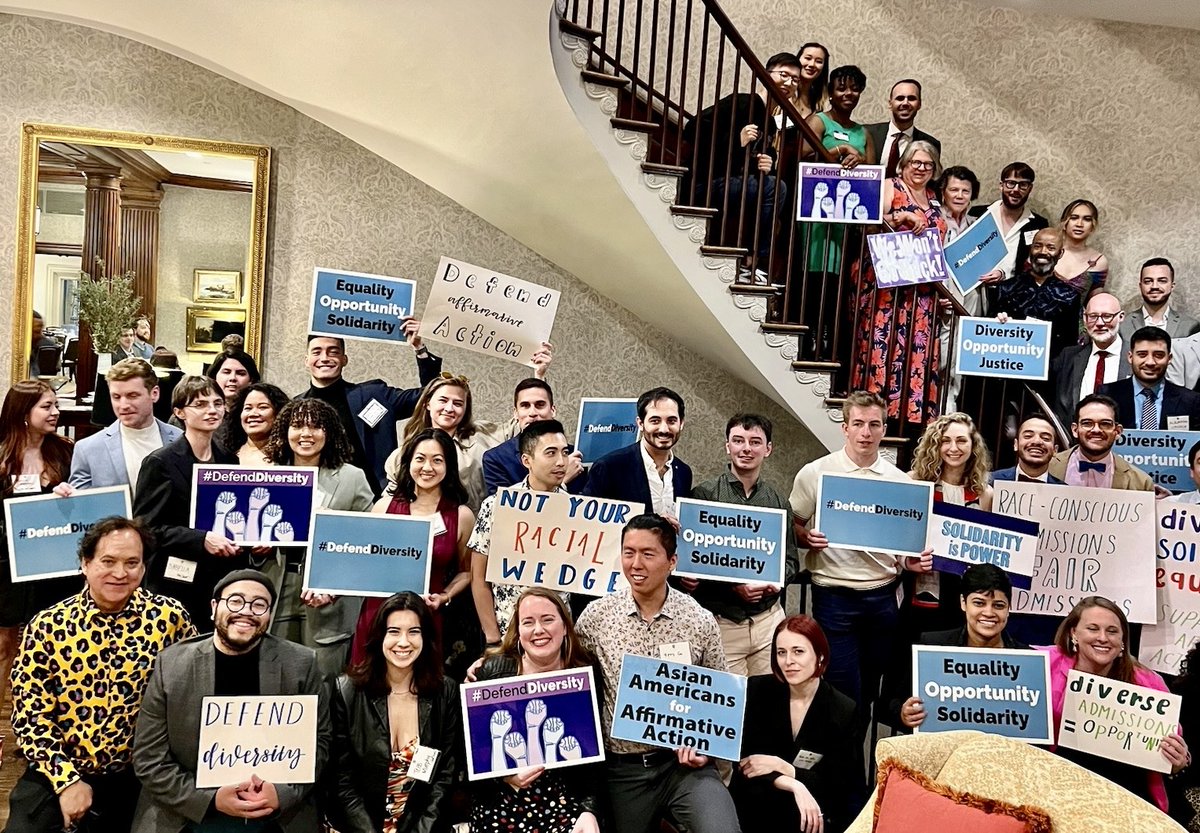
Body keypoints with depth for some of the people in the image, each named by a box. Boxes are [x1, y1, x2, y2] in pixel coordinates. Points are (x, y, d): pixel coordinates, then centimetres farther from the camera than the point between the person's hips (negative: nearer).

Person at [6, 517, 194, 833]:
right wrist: (67, 779, -10)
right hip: (59, 773, 0)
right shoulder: (48, 626, -7)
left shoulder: (170, 617, -9)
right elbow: (29, 716, -4)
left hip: (139, 776, 0)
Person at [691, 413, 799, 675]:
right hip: (721, 621, -4)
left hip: (769, 619, 4)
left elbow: (791, 560, 16)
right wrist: (733, 585, -15)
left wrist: (776, 580, -5)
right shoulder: (704, 494, -3)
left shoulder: (778, 501, 11)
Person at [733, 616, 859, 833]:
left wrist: (779, 766, -17)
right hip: (757, 805, 2)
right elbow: (745, 762, -9)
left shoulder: (845, 711, -8)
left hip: (816, 812, -2)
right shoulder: (756, 690, -6)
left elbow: (837, 785, -7)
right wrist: (793, 785, -24)